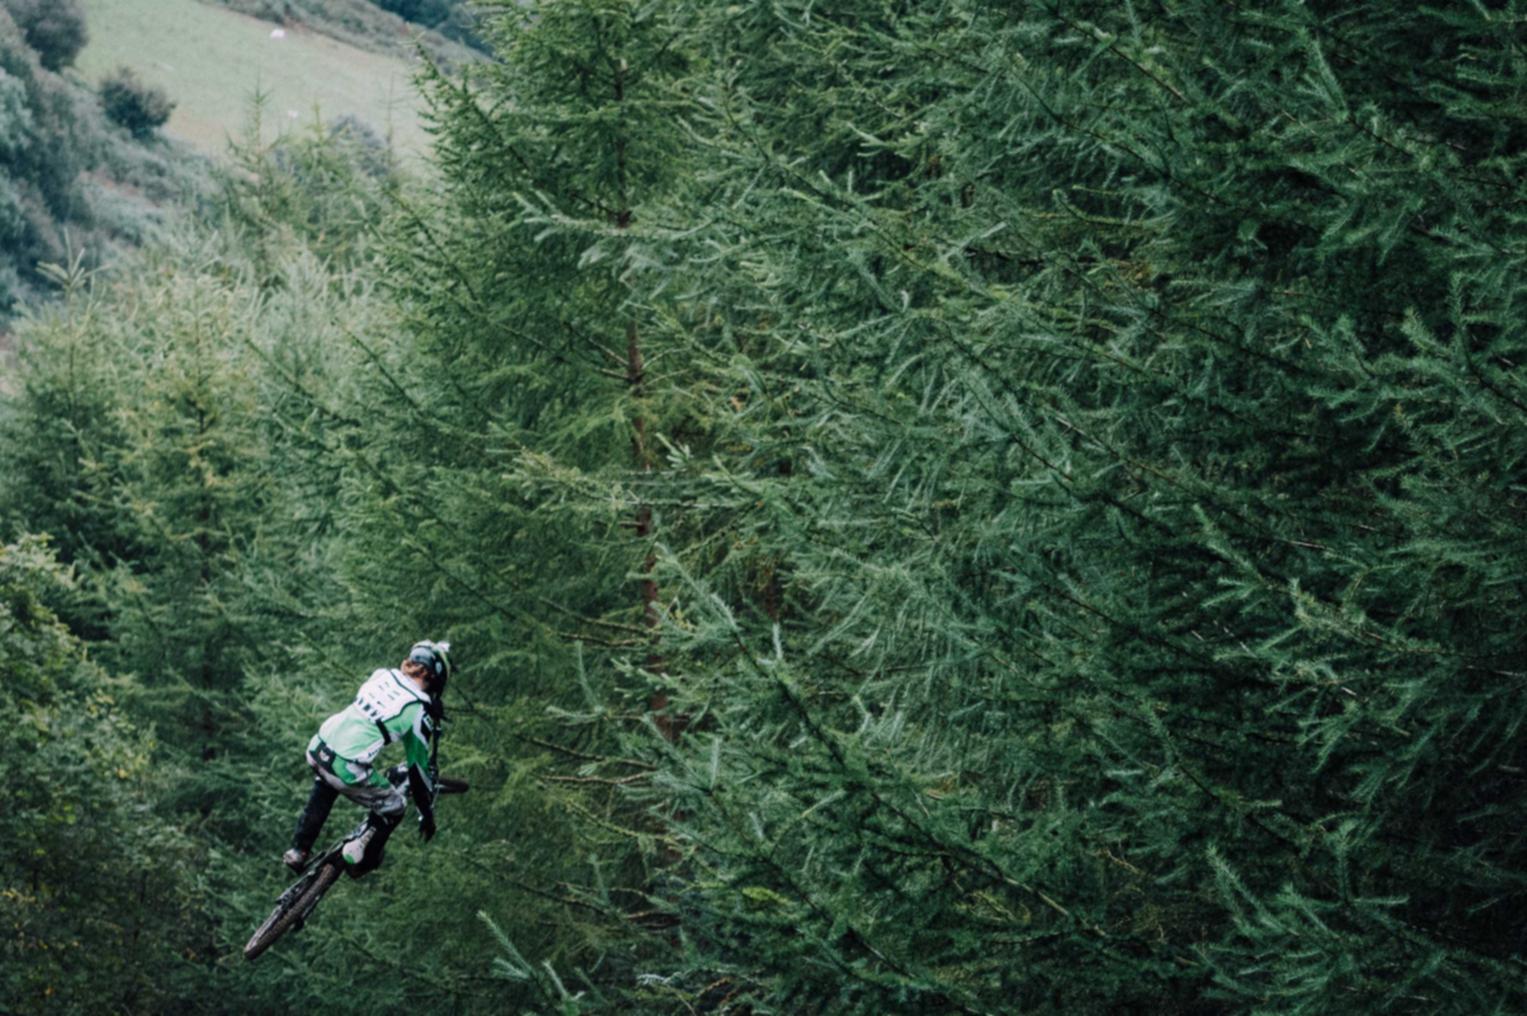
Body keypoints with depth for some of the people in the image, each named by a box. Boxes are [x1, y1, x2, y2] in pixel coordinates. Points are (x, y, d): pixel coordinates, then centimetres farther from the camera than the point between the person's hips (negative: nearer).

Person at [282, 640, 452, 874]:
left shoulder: (382, 674, 10)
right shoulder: (420, 711, -4)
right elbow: (418, 767, 3)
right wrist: (427, 814, 15)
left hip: (317, 747, 6)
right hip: (348, 769, -6)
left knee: (324, 788, 39)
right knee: (393, 808, 18)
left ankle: (298, 851, 38)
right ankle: (360, 858, 18)